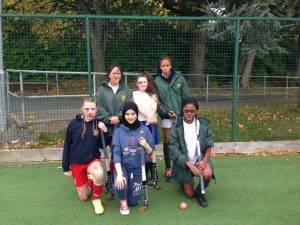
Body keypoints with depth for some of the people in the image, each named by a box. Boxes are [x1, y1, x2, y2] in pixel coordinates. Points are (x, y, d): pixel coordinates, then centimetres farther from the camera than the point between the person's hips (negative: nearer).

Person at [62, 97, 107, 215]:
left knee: (99, 174, -37)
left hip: (93, 159, 0)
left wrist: (105, 132, -18)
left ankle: (97, 199, -8)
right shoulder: (74, 124, -12)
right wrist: (65, 167, -2)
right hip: (76, 163, 1)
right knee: (84, 197, 7)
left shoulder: (99, 124, -8)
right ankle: (89, 180, 40)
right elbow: (67, 146, -4)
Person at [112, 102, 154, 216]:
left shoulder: (144, 130, -5)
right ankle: (123, 200, 7)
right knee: (120, 187, -30)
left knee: (133, 202, 5)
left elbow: (150, 152, -2)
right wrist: (119, 173, -25)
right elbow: (116, 153, -13)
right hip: (123, 166, -1)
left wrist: (146, 145, -26)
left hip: (138, 169, 1)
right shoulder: (119, 131, -7)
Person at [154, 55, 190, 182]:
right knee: (167, 141, 5)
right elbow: (156, 101, -3)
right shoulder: (157, 81, -4)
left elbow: (186, 96, -1)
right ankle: (168, 169, 16)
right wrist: (166, 112, -14)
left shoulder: (179, 78, -3)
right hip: (166, 115, 0)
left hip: (180, 114, 0)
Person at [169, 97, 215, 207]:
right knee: (189, 195, 3)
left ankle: (200, 192, 2)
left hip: (200, 158, 1)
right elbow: (174, 149, -15)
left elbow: (209, 146, -2)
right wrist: (190, 165, -24)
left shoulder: (203, 124, -8)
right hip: (184, 162, -1)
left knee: (207, 174, -33)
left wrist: (204, 160, -21)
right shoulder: (177, 127, -13)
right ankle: (183, 180, 39)